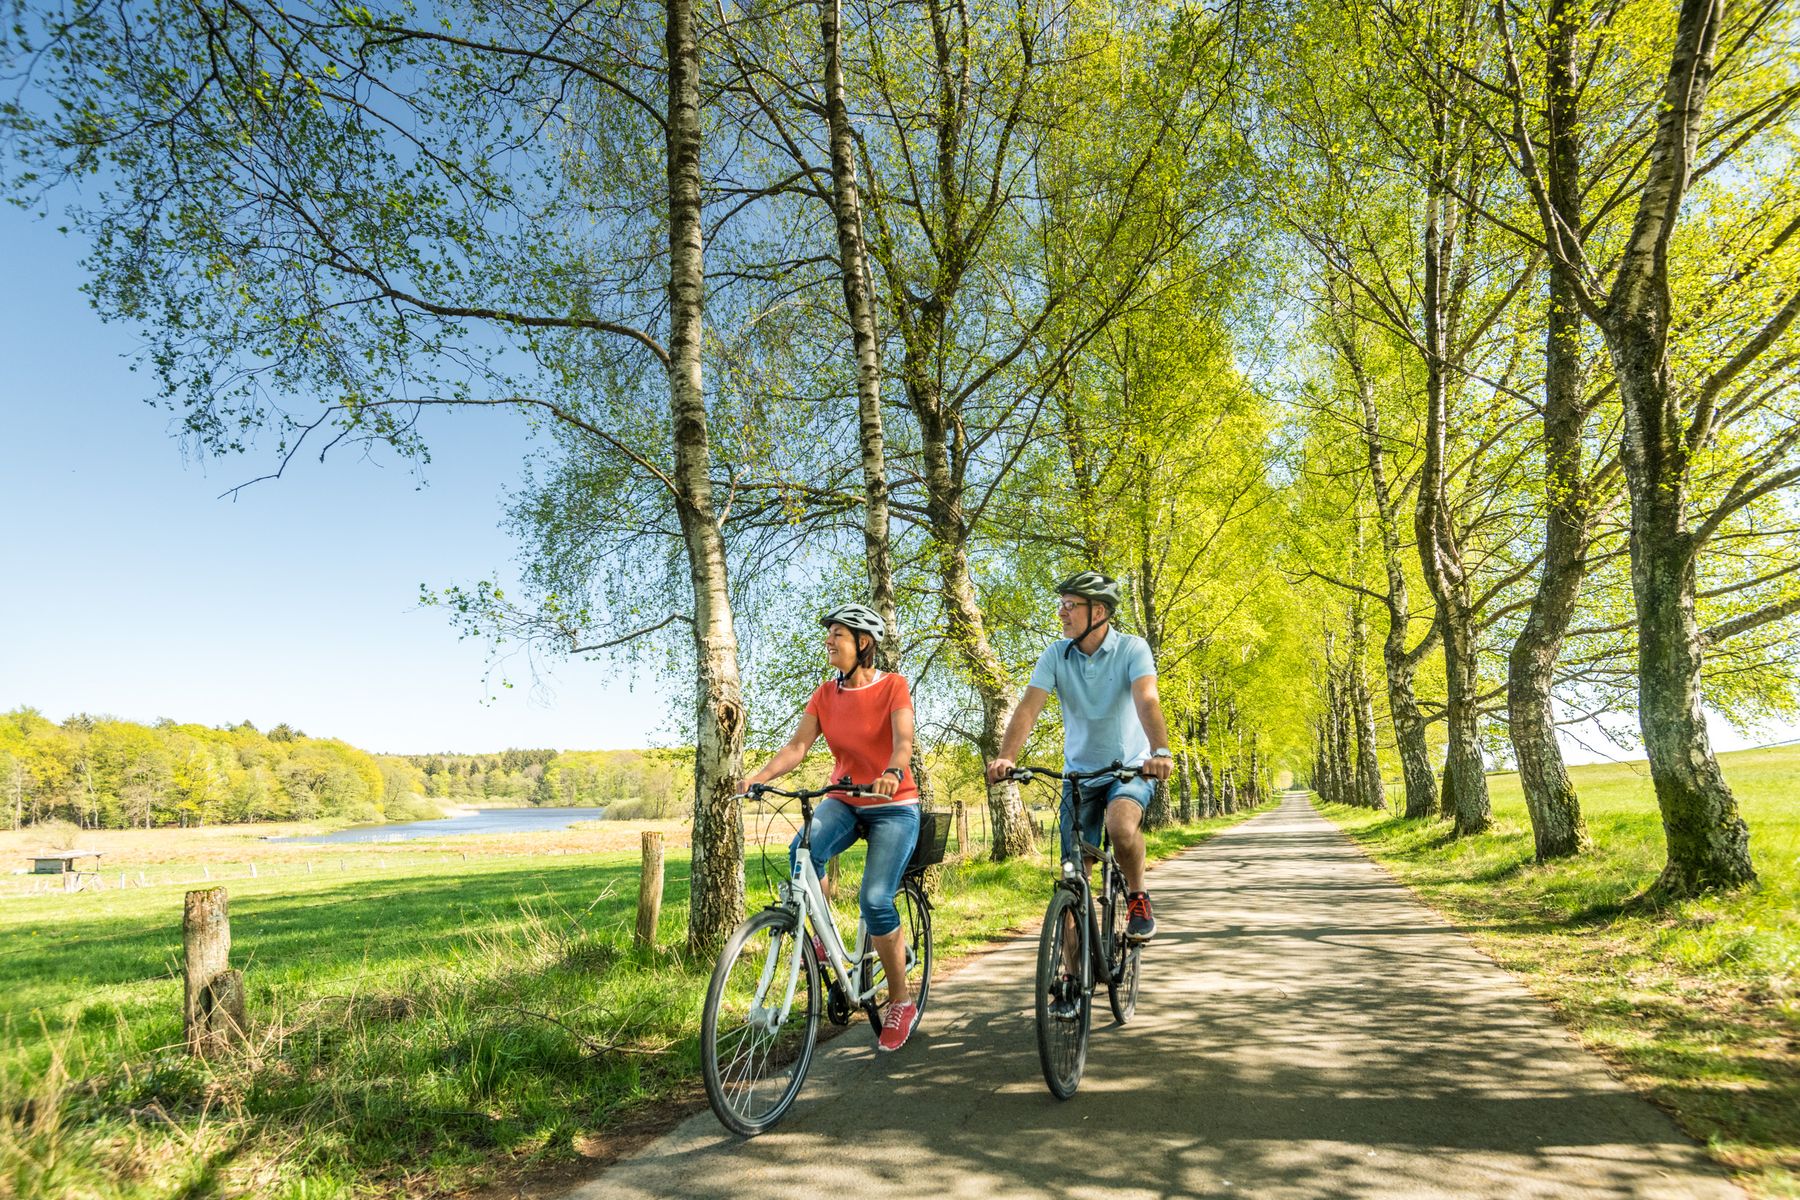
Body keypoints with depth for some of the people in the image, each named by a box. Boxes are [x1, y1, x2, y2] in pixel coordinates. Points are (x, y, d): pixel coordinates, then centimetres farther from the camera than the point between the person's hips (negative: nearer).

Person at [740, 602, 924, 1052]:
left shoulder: (893, 686, -8)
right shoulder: (825, 694, 3)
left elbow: (903, 740, -24)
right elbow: (797, 746, -7)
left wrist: (892, 772, -46)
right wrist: (759, 776, -25)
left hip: (894, 807, -3)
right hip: (844, 802, 3)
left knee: (875, 900, -18)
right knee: (802, 849, -30)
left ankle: (901, 1002, 4)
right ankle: (823, 937, -5)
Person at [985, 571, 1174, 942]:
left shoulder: (1132, 649, -14)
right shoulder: (1056, 656, -7)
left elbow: (1147, 701, -29)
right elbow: (1028, 708, -18)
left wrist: (1160, 752, -47)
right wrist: (1005, 758, -34)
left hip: (1131, 768, -3)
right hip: (1079, 772, 3)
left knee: (1122, 825, -34)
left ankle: (1137, 898, -4)